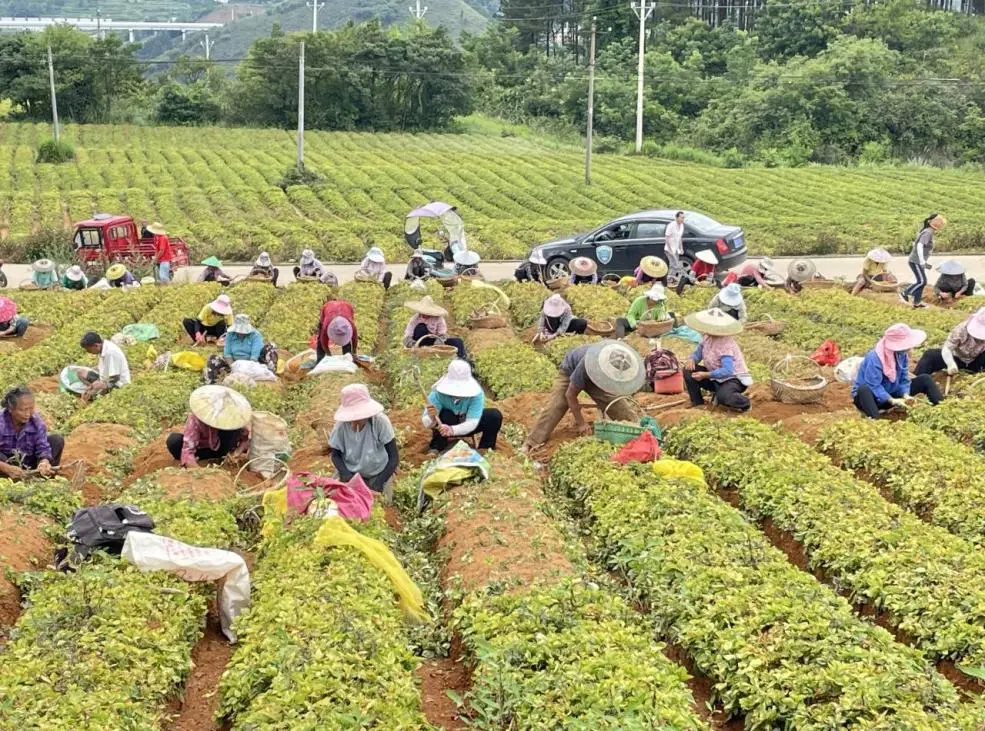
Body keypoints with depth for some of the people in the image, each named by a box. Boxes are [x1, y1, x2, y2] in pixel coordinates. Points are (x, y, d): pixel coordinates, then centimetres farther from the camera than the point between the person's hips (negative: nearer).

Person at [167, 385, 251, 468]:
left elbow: (245, 438, -8)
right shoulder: (195, 419, -32)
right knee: (173, 440, -33)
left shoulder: (234, 418, -24)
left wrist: (239, 451, -29)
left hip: (220, 448, 2)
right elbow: (188, 450, -39)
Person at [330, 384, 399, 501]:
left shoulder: (380, 421, -25)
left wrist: (378, 483, -27)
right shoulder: (341, 425, -21)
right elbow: (335, 455, -6)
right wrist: (347, 476, -22)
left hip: (378, 474, -1)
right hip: (351, 473, 1)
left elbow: (394, 458, -19)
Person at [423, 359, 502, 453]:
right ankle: (435, 449, -14)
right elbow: (425, 421, -34)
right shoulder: (438, 393, -30)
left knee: (495, 415, -22)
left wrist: (452, 430, -54)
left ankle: (485, 449, -4)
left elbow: (472, 422, -35)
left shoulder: (477, 394, -28)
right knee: (445, 415, -36)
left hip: (466, 427, 1)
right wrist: (431, 420, -60)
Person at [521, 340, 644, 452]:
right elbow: (570, 394, -30)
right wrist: (580, 422, -22)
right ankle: (530, 445, -24)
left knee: (619, 406, -9)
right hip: (570, 372, -5)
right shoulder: (585, 366, -47)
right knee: (554, 407, -21)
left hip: (595, 375, 5)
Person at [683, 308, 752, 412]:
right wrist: (692, 359, -12)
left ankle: (744, 402, -6)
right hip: (716, 378, 9)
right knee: (688, 371, -3)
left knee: (723, 396, -40)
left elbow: (727, 371, -35)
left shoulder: (726, 345, -27)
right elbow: (698, 352, 12)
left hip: (733, 379, -8)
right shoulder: (707, 338, -2)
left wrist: (706, 375, -33)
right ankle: (697, 403, 6)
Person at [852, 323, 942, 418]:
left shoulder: (902, 354, -7)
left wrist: (905, 395, -20)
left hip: (891, 393, 7)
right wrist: (892, 401, -38)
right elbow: (873, 387, -31)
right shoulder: (874, 358, -30)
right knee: (863, 390, -43)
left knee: (924, 379, -1)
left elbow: (904, 379, -1)